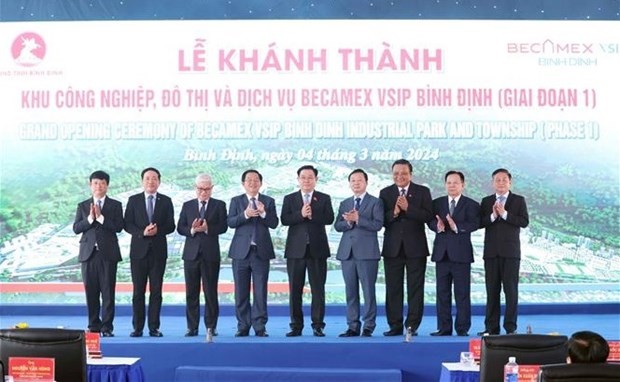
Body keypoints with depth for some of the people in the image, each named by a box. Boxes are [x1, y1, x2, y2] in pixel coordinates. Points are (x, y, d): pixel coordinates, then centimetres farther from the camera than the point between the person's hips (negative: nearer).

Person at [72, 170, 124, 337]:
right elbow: (76, 228, 2)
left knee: (108, 292, -4)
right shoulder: (83, 206, 12)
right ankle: (94, 326, 12)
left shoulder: (115, 205, 6)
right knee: (91, 292, 4)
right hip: (88, 253, 2)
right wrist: (90, 218, -12)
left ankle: (107, 327, -1)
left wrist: (101, 217, -14)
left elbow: (119, 227, -7)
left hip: (108, 253, -2)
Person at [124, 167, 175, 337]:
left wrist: (158, 230, -16)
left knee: (156, 290, 2)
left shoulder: (166, 201, 7)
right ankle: (137, 327, 8)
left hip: (158, 250, 0)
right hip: (139, 250, 0)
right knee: (138, 291, 2)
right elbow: (127, 225, 0)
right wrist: (142, 232, -16)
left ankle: (154, 327, 7)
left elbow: (171, 226, 3)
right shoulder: (133, 200, 6)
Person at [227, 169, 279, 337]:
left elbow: (274, 223, -1)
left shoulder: (268, 201, 8)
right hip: (241, 251, 1)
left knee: (260, 291, -1)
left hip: (261, 251, 0)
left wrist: (264, 213, -18)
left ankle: (260, 327, 3)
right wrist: (245, 214, -20)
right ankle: (243, 326, 11)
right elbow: (230, 222, -5)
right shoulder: (236, 201, 8)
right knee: (241, 292, 4)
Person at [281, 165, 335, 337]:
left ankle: (318, 325, 6)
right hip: (296, 249, 1)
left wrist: (312, 214, -16)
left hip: (317, 249, -1)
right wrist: (301, 214, -18)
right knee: (295, 290, 3)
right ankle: (296, 326, 10)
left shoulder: (324, 198, 8)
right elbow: (284, 219, -5)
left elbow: (329, 219, -5)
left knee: (318, 289, 0)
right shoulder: (289, 199, 9)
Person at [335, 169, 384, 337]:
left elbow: (377, 225, -9)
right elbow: (337, 226, 8)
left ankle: (368, 327, 3)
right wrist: (348, 222, -11)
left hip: (367, 252, -4)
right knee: (351, 292, 5)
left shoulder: (375, 202, 4)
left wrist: (357, 219, -14)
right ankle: (353, 326, 11)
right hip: (347, 252, 4)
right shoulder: (344, 203, 17)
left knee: (368, 291, -3)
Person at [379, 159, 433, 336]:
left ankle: (412, 325, 8)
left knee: (415, 288, 1)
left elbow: (428, 216, -10)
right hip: (392, 247, 2)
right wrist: (393, 213, -19)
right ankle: (395, 325, 11)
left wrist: (407, 208, -18)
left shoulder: (422, 192, 3)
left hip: (415, 247, -1)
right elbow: (380, 220, -1)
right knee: (393, 288, 4)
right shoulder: (385, 193, 7)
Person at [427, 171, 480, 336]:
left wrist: (457, 227, -29)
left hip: (461, 253, -3)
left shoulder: (471, 205, 2)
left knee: (462, 294, 0)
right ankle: (444, 328, 12)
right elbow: (430, 222, 0)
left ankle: (462, 328, 6)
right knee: (442, 293, 6)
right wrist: (437, 226, -22)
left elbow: (474, 223, -13)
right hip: (441, 253, 3)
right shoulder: (437, 203, 12)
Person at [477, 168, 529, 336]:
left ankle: (510, 327, 2)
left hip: (510, 251, -2)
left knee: (511, 289, -3)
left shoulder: (519, 200, 5)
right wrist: (492, 216, -14)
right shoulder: (486, 201, 11)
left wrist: (505, 214, -15)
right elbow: (480, 222, 2)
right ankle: (491, 327, 8)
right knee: (492, 290, 4)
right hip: (491, 251, 2)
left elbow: (524, 222, -7)